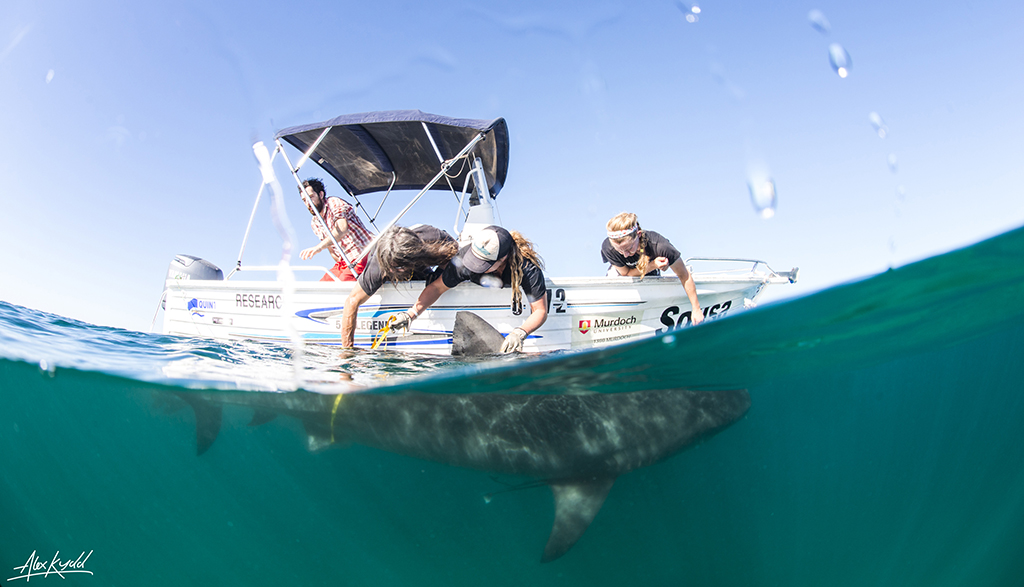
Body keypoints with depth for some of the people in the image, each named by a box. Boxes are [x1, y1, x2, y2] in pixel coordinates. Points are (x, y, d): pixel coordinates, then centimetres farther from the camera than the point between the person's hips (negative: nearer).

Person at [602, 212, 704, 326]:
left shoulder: (659, 246, -45)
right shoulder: (608, 247, -41)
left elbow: (685, 276, -29)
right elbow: (626, 273, -24)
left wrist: (696, 309, -23)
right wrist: (652, 265, -41)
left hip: (651, 275, 0)